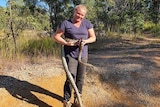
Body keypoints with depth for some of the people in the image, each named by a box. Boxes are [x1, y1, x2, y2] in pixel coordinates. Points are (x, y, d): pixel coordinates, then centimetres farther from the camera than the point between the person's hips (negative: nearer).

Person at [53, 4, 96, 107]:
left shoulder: (87, 23, 2)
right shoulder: (66, 23, -5)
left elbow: (93, 37, 3)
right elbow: (56, 36, -4)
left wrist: (86, 41, -18)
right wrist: (66, 43, -18)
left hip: (83, 55, 3)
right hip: (70, 55, -3)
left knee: (80, 78, 12)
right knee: (70, 79, -7)